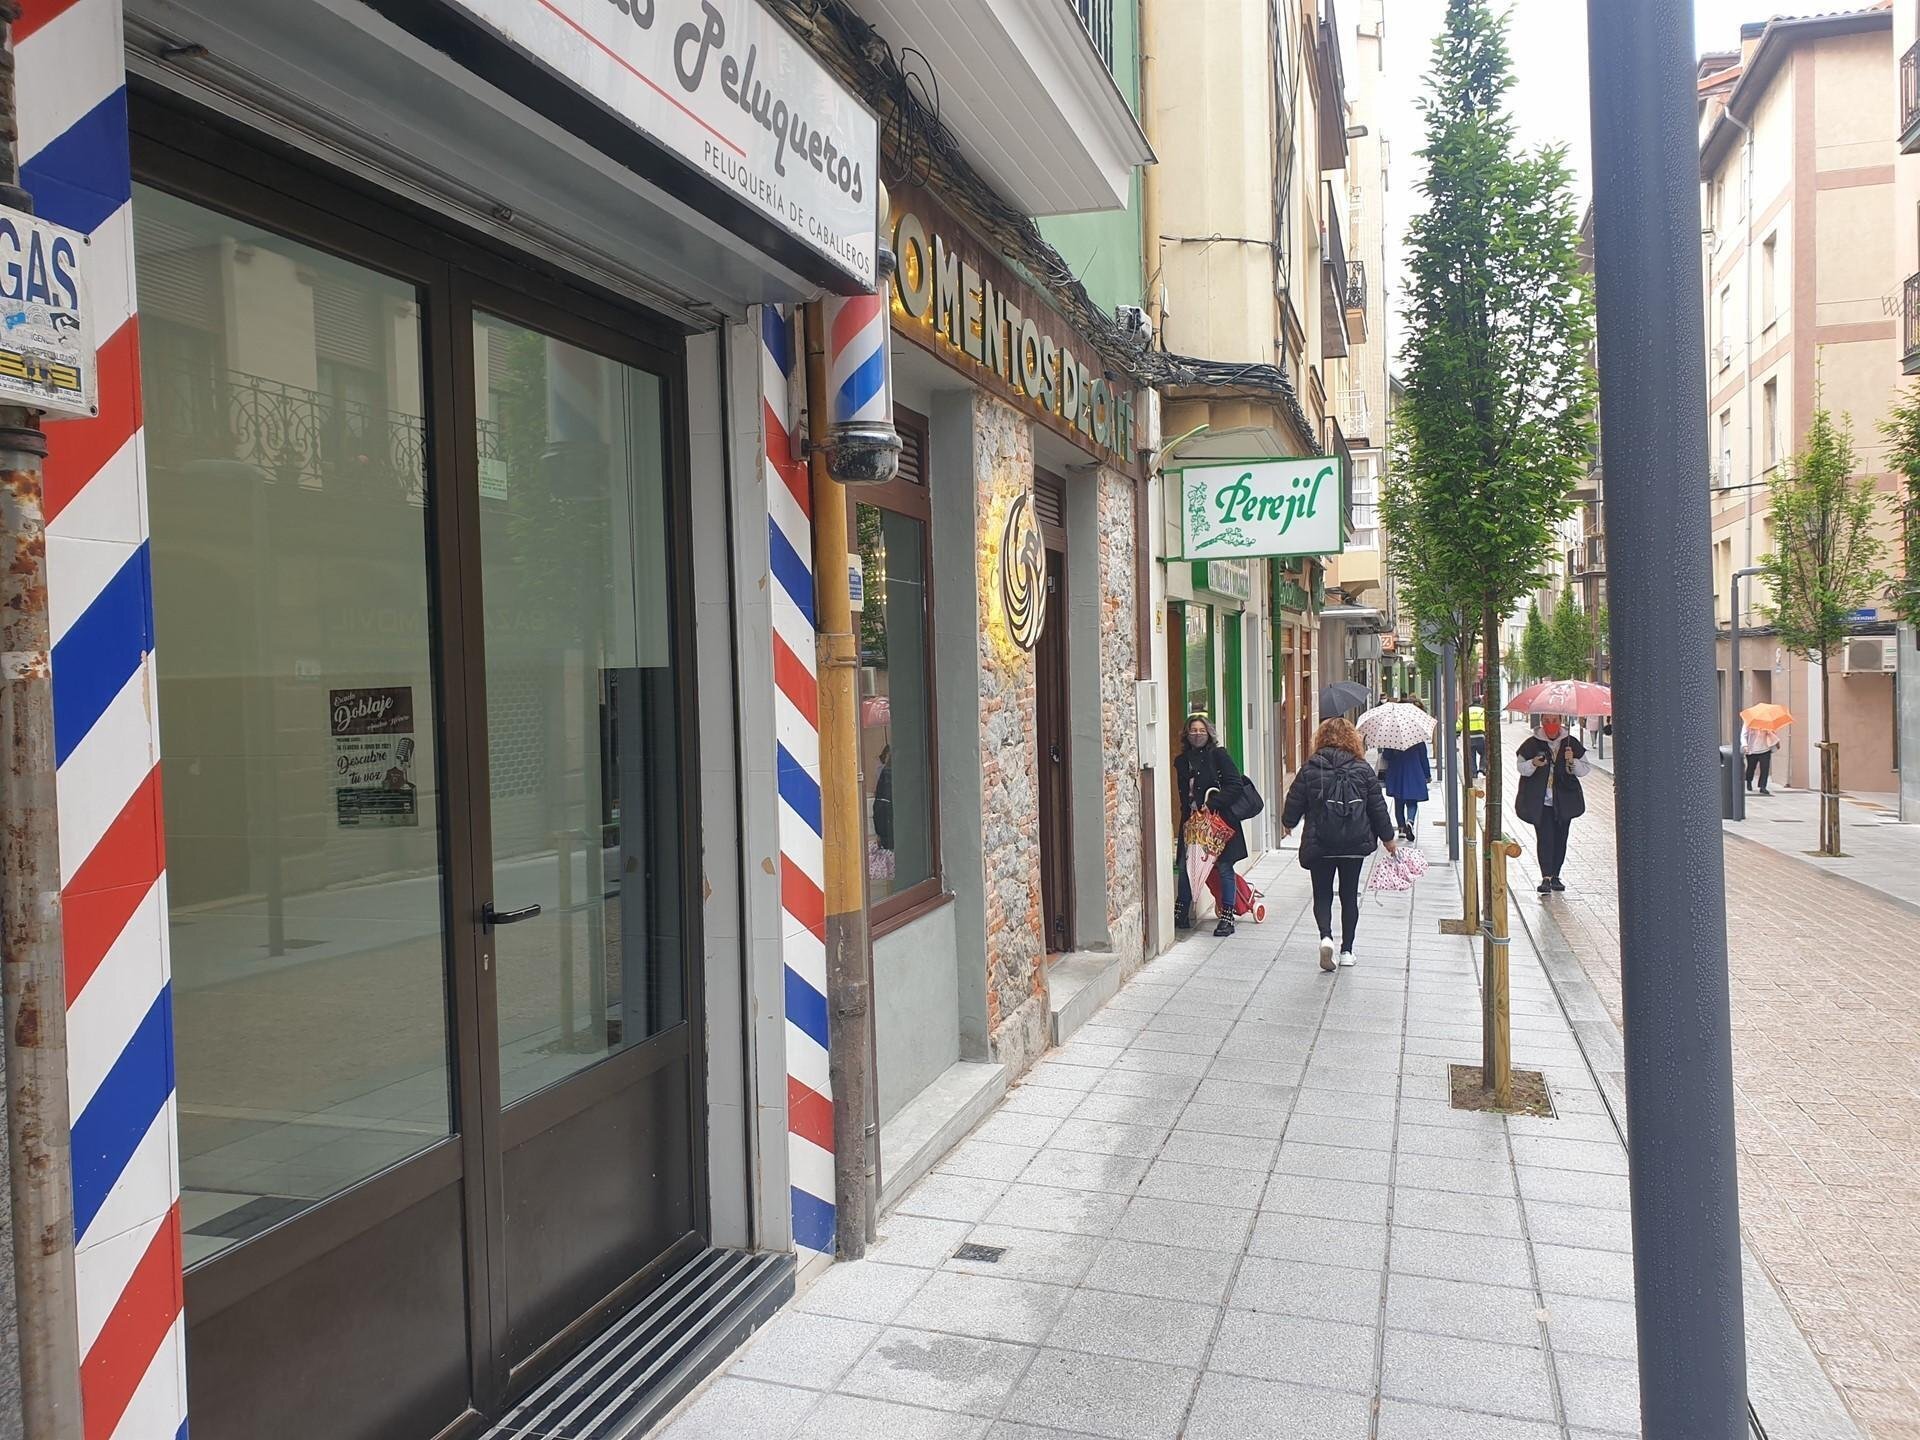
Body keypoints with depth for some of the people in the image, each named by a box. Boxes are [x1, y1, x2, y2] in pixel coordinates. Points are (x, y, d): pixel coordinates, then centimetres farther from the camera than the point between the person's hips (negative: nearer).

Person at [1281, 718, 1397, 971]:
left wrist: (1287, 823, 22)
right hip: (1355, 843, 1)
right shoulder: (1363, 769, -1)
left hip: (1320, 844, -1)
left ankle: (1326, 936, -16)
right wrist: (1388, 838, 16)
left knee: (1322, 895, 9)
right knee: (1350, 895, 14)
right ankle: (1347, 950, 17)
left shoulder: (1310, 768, -5)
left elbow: (1295, 802, 0)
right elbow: (1378, 807, 3)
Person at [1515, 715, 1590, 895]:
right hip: (1540, 801, -2)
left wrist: (1572, 761, -15)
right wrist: (1534, 764, -17)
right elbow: (1521, 767, 4)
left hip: (1564, 801, 2)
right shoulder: (1532, 743, -2)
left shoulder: (1571, 743, 3)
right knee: (1545, 837, -10)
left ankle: (1555, 876, 19)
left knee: (1560, 838, 7)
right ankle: (1546, 877, -11)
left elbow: (1585, 769, 6)